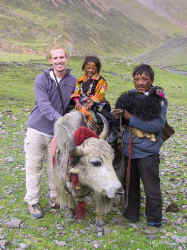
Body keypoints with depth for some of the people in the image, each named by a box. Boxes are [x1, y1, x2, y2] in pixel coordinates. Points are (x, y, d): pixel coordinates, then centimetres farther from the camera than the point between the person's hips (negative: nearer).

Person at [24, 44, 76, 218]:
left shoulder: (72, 81, 2)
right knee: (34, 167, 5)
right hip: (36, 130, -2)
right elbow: (44, 105, -22)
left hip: (57, 133, 2)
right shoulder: (41, 80, -10)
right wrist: (60, 119, -35)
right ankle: (32, 202, 20)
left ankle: (55, 200, 26)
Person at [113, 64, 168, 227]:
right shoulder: (129, 96, 6)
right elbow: (121, 120, 16)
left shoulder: (159, 99, -8)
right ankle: (132, 213, 35)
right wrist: (119, 116, -9)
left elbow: (157, 125, -19)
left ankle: (154, 219, 20)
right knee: (131, 183, 17)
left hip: (148, 152, -5)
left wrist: (130, 118, -20)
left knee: (151, 185, 3)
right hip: (129, 148, 5)